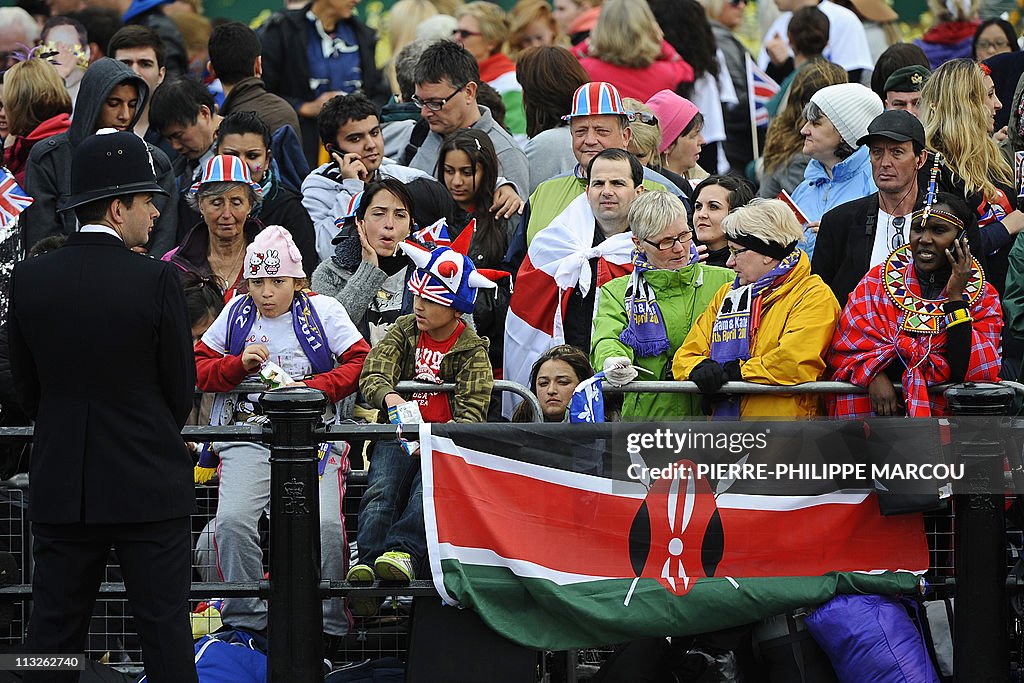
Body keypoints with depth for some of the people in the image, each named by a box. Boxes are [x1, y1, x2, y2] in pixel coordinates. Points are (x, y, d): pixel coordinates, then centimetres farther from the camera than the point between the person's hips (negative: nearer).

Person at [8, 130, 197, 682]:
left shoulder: (29, 279, -2)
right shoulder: (154, 281, -13)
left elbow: (26, 387, 5)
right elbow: (182, 387, -4)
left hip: (59, 486, 3)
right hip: (148, 486, -3)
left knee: (54, 633, 9)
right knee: (164, 630, 3)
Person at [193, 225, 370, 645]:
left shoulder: (322, 311, 8)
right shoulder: (237, 313, 16)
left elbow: (360, 363, 0)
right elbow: (198, 369, 15)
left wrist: (310, 388, -12)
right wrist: (240, 364, -4)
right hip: (248, 435, 2)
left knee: (325, 524, -27)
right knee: (233, 520, -25)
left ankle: (328, 624, -12)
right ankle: (245, 621, -13)